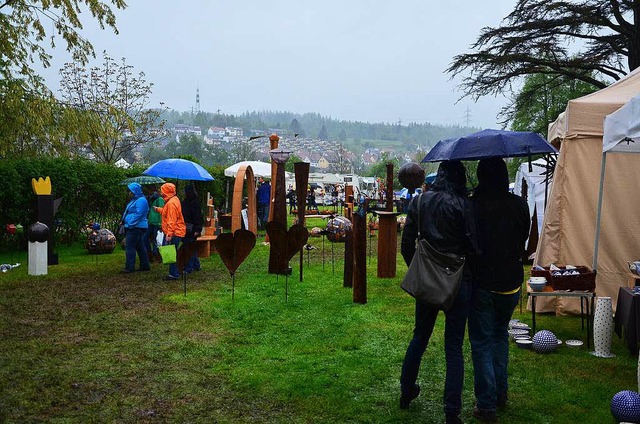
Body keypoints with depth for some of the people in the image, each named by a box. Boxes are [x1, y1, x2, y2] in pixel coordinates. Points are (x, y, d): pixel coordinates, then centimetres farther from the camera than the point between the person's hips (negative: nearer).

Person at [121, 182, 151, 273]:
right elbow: (129, 213, 25)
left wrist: (130, 224, -22)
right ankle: (145, 265, 20)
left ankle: (130, 267, -6)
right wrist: (124, 221, 14)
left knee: (129, 247, -9)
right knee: (140, 247, 14)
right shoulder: (134, 200, 18)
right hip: (133, 227, 11)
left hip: (136, 228, -11)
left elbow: (138, 214, -23)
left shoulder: (141, 200, -15)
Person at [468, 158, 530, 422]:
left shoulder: (472, 205, -16)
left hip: (481, 284, -4)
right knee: (500, 335, 24)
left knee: (482, 344, 7)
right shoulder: (519, 205, -5)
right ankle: (500, 393, 31)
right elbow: (524, 240, 7)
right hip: (511, 282, 4)